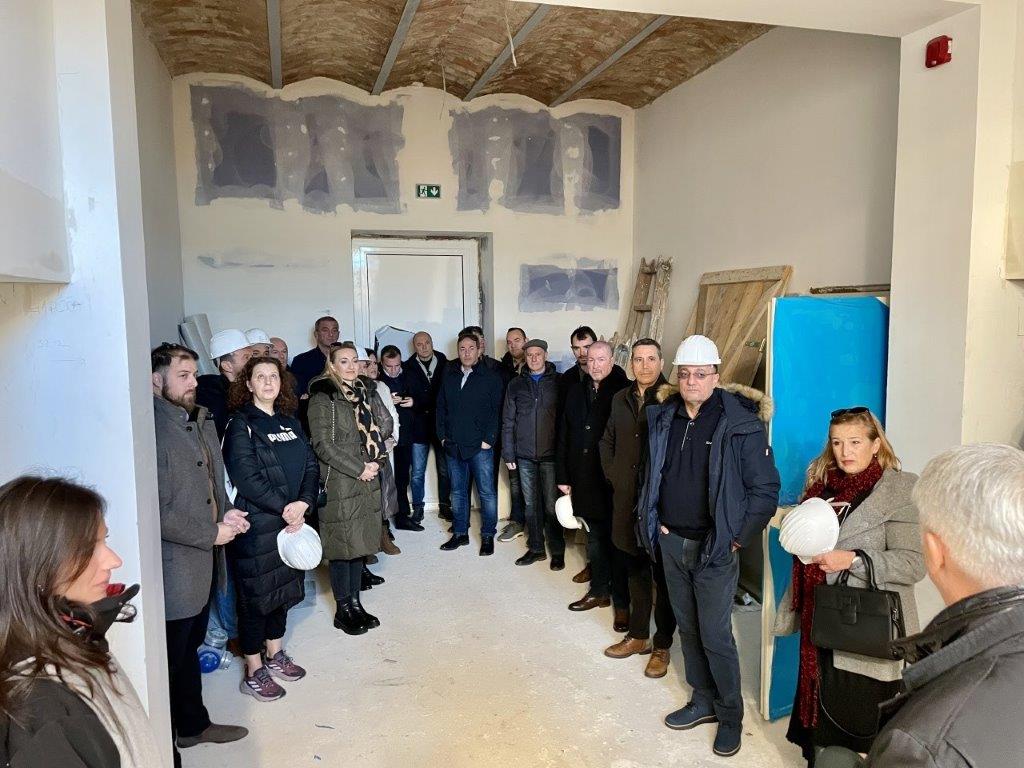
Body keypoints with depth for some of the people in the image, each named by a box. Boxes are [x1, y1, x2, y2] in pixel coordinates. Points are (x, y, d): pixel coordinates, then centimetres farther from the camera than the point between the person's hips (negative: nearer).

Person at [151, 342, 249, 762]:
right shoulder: (155, 430, -21)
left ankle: (193, 724, 39)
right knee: (171, 658, 7)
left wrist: (226, 513, 0)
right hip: (174, 568, -9)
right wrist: (212, 533, -16)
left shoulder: (201, 423, 9)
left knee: (190, 648, 23)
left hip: (202, 562, 9)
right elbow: (157, 511, -24)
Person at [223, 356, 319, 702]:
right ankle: (254, 672, 18)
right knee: (256, 595, 4)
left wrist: (303, 503, -14)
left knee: (284, 587, 17)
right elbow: (247, 477, -18)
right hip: (257, 525, -6)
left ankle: (275, 655, 35)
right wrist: (283, 509, -18)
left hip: (293, 521, 6)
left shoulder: (290, 422, 10)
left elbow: (311, 465, 3)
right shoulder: (241, 424, -9)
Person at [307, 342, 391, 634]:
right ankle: (343, 610, 17)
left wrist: (375, 462, -1)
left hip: (367, 482, 6)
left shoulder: (365, 391, 10)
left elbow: (384, 425, 14)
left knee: (360, 544, 12)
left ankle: (355, 604, 25)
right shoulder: (323, 397, -10)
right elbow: (323, 444, -14)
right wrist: (359, 468, -14)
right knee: (343, 547, 2)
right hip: (339, 484, -6)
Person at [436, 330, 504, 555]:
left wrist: (488, 440, -11)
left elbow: (496, 411, -6)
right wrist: (442, 435, 6)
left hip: (480, 446, -4)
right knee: (457, 492, 12)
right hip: (454, 445, 4)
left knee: (487, 492, 1)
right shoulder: (448, 376, 10)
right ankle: (460, 533, 24)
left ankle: (488, 536, 13)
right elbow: (441, 407, 13)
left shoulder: (491, 378, -2)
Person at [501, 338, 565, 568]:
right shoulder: (516, 384, 7)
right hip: (525, 455, 3)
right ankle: (536, 548, 23)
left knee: (551, 505, 0)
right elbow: (508, 422, 7)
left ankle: (557, 551, 14)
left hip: (551, 454, -2)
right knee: (531, 504, 10)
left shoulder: (558, 382, 0)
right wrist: (508, 454, 3)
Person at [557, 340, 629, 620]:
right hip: (584, 479, 5)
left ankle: (621, 601, 17)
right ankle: (599, 591, 32)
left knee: (617, 541, 5)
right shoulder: (576, 392, 7)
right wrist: (563, 476, 7)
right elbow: (564, 436, 10)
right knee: (595, 539, 17)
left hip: (614, 481, -5)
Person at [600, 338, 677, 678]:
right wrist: (612, 473, 9)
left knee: (663, 576, 7)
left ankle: (662, 645, 21)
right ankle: (638, 635, 32)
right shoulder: (621, 399, 9)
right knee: (635, 572, 17)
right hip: (626, 500, 6)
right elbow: (607, 440, 20)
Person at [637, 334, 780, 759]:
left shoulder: (741, 424, -14)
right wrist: (655, 522, 10)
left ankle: (730, 716, 23)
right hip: (671, 543, 5)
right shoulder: (663, 418, 3)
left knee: (715, 637, 2)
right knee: (688, 628, 17)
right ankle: (702, 701, 34)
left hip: (714, 548, -5)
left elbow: (765, 490, -11)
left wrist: (737, 539, -11)